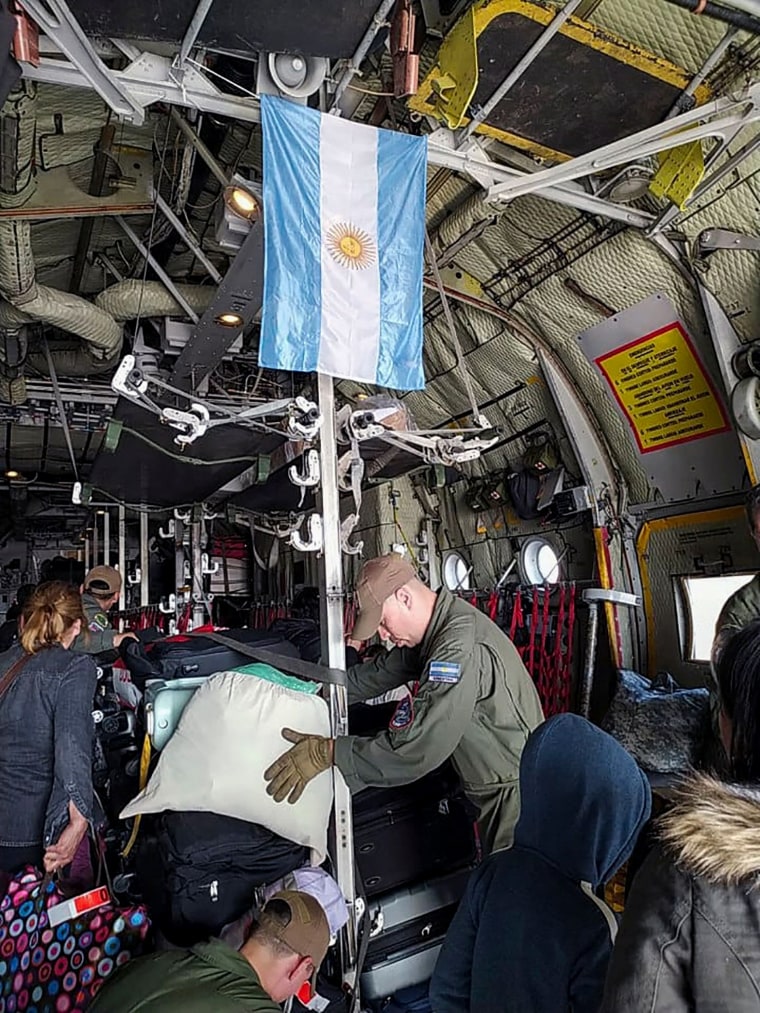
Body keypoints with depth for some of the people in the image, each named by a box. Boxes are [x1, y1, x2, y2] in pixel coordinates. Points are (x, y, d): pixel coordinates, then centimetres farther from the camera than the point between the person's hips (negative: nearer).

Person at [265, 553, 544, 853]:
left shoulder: (461, 648, -32)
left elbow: (415, 750, -35)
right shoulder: (435, 627, 0)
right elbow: (381, 672, 9)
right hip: (496, 786, 9)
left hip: (517, 791, -9)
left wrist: (327, 752, -28)